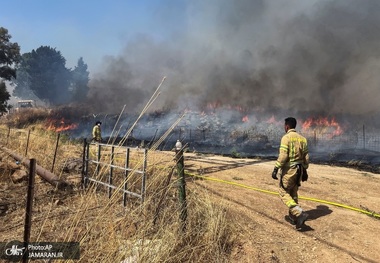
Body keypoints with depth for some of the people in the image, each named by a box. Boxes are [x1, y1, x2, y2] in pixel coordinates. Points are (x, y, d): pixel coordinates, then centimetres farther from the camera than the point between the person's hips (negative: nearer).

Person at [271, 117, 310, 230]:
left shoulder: (286, 137, -14)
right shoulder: (302, 138, 8)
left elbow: (283, 156, -21)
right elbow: (306, 157, 10)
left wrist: (275, 169, -16)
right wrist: (305, 171, 19)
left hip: (289, 170, -7)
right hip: (299, 169, 7)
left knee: (284, 192, 4)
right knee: (293, 193, 18)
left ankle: (300, 214, -9)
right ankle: (292, 217, 27)